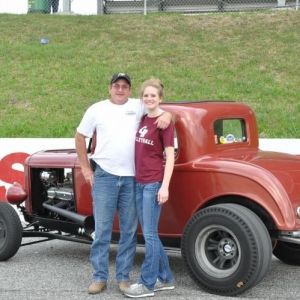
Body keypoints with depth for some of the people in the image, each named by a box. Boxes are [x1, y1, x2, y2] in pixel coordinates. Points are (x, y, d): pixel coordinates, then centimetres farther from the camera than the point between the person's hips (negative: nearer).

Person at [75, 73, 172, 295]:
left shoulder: (139, 106, 7)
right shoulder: (97, 109, 6)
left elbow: (164, 111, 14)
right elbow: (80, 137, 13)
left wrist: (167, 114, -11)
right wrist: (85, 167, 9)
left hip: (132, 177, 1)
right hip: (105, 176, -1)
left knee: (129, 230, 6)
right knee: (102, 229, 1)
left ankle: (124, 276, 16)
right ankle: (100, 277, 9)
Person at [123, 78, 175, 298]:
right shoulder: (142, 120, 12)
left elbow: (170, 157, -12)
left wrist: (165, 186, -18)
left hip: (154, 184, -8)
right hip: (139, 182, 8)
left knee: (149, 233, -3)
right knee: (149, 234, 12)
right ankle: (165, 278, 23)